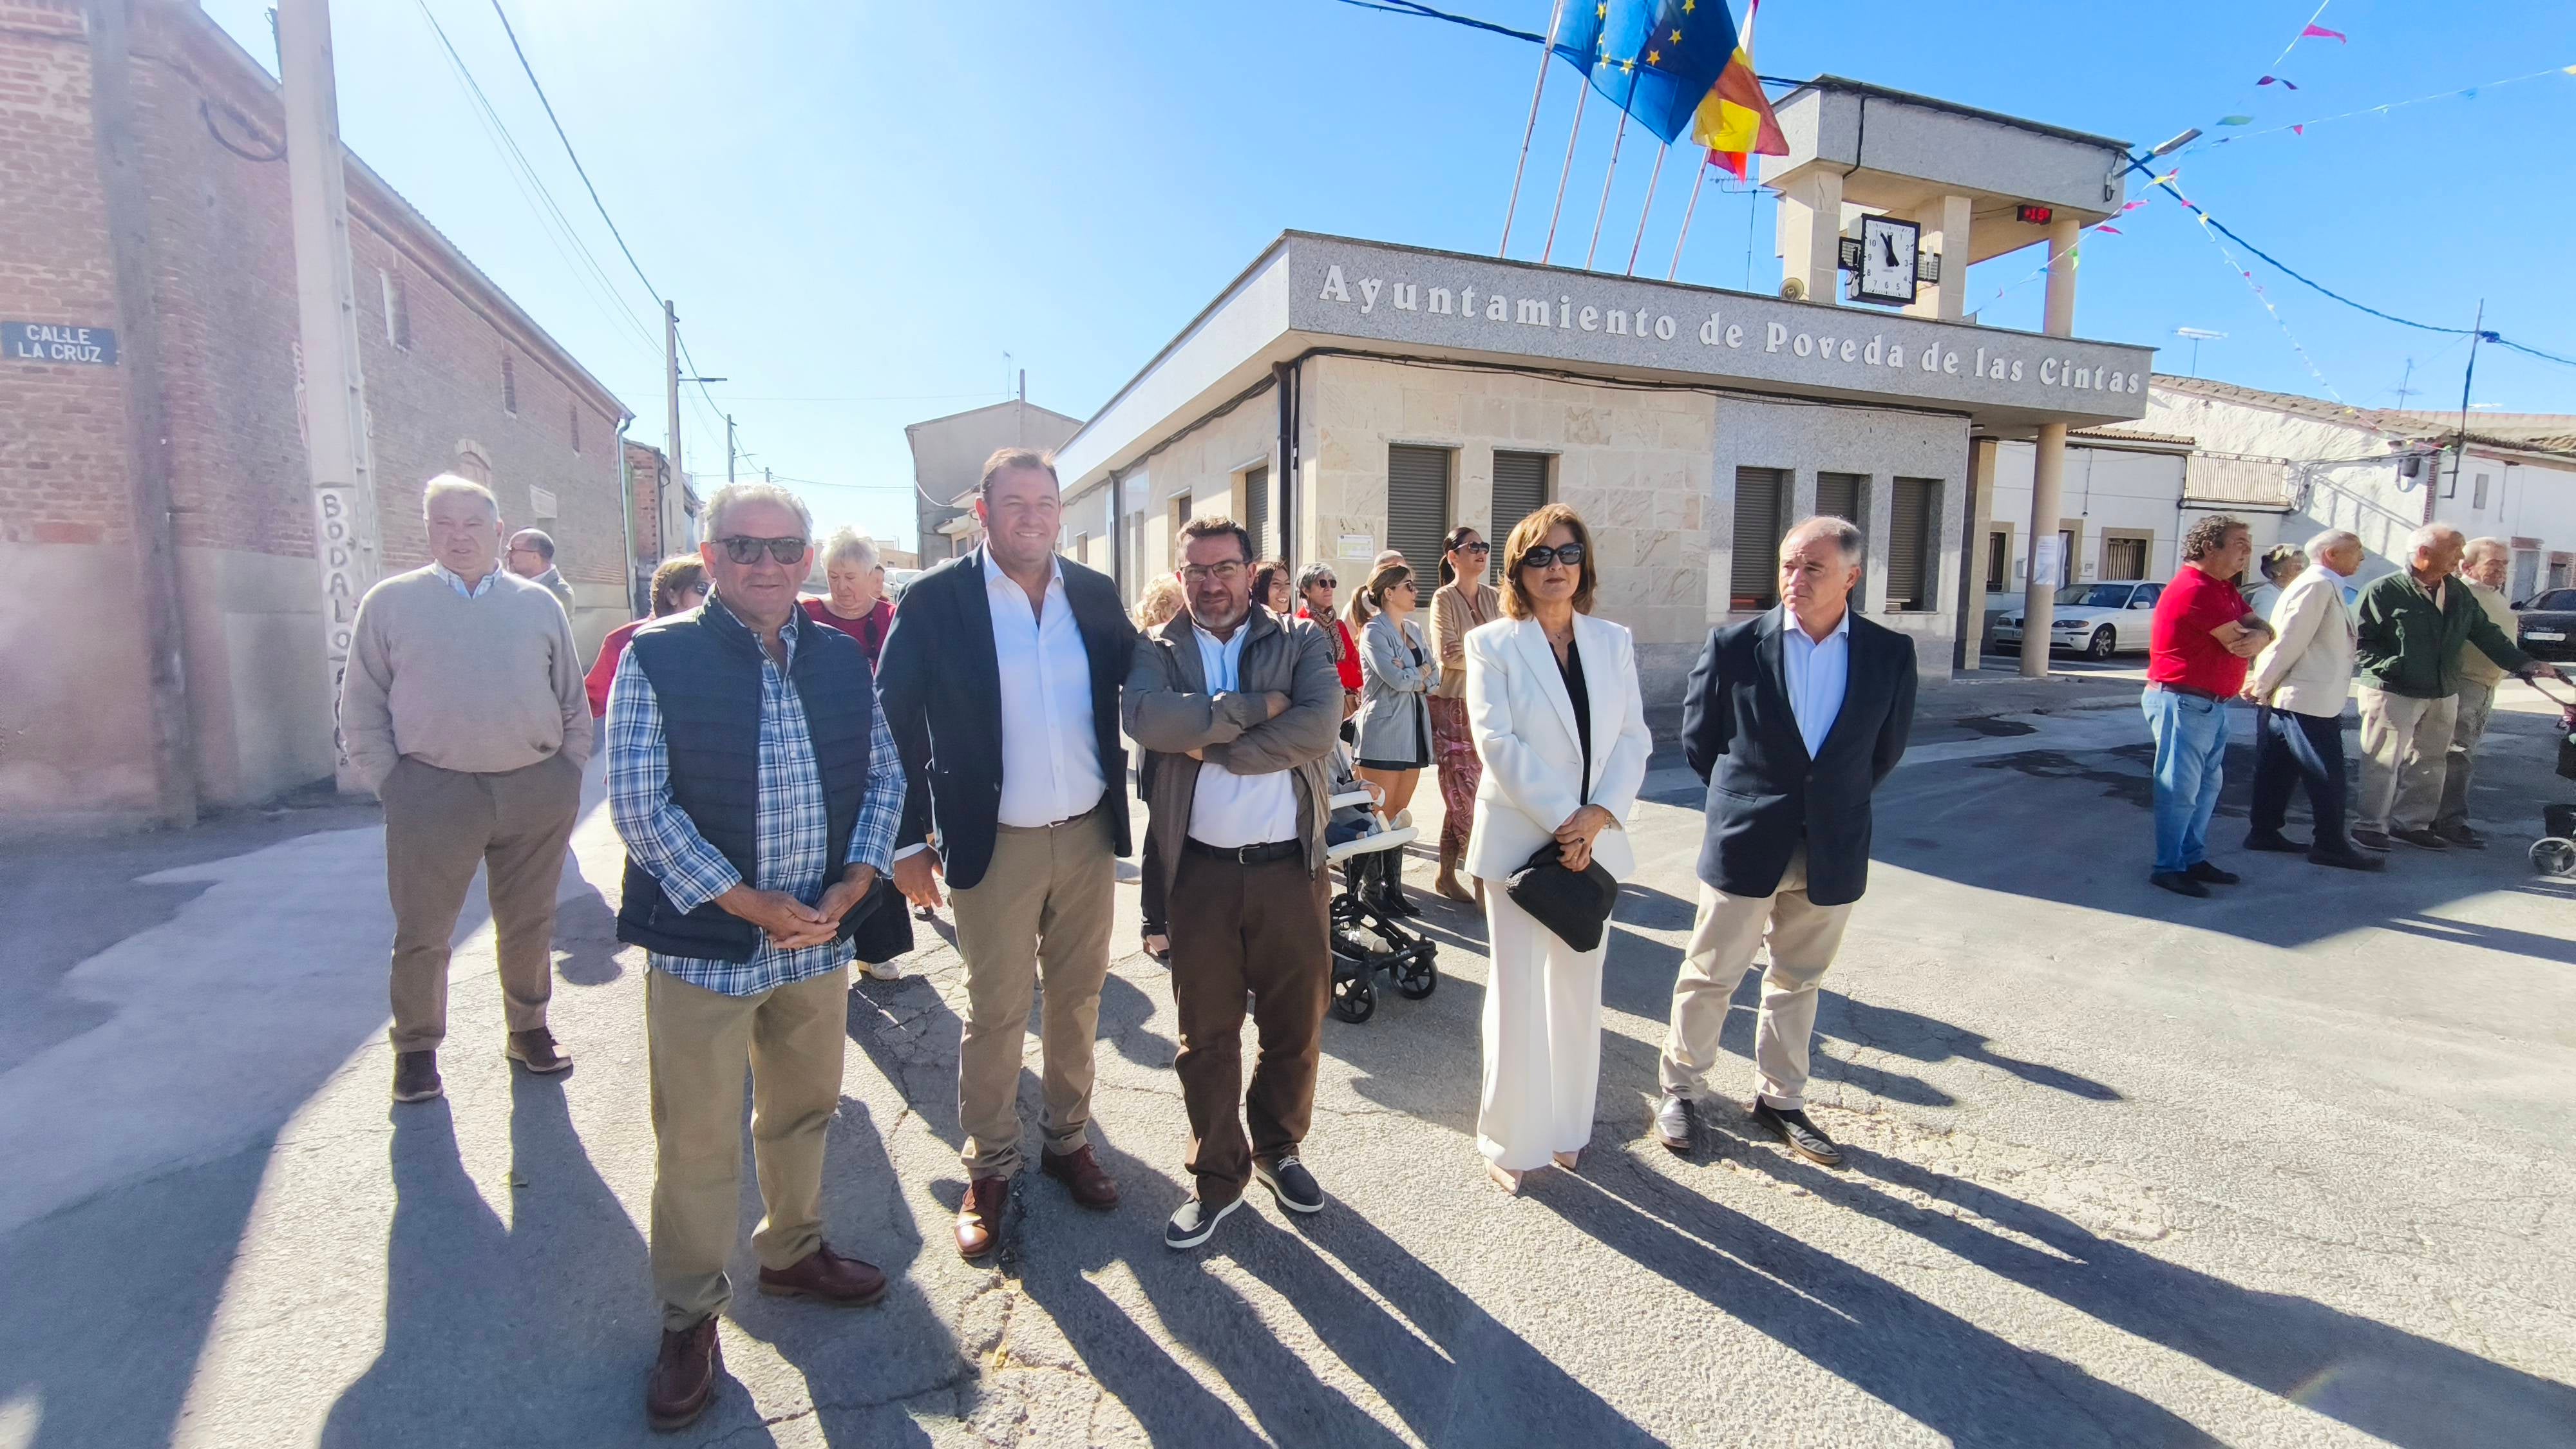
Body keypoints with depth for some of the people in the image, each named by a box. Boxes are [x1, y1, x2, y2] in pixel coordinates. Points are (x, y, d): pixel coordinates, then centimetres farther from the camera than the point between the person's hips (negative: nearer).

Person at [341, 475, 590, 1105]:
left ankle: (527, 1029, 29)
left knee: (529, 925, 12)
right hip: (433, 793, -1)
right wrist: (391, 786, -4)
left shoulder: (539, 604, 8)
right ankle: (416, 1048, 25)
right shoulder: (390, 603, 4)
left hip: (536, 792, 1)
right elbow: (362, 708, 4)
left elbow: (573, 703, 11)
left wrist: (568, 776, 6)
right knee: (422, 933, 7)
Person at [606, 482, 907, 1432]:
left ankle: (792, 1251, 43)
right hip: (703, 942, -4)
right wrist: (747, 902, -16)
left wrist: (854, 883, -7)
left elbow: (884, 774, 7)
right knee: (697, 1142, 8)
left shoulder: (841, 658, 5)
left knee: (803, 1112, 20)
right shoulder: (657, 656, -7)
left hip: (821, 936, 4)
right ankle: (689, 1317, 29)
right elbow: (639, 802, -12)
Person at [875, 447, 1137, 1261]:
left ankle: (1068, 1139, 37)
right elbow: (897, 725, -5)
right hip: (995, 844, -3)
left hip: (1089, 835, 4)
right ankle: (989, 1169, 29)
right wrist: (909, 840, -5)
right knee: (994, 1013, 9)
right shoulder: (935, 601, -7)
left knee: (1078, 999, 17)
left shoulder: (1095, 594, 3)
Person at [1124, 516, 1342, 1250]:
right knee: (1207, 1033, 12)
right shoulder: (1156, 650, 4)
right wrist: (1256, 706, -16)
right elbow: (1148, 719, -18)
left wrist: (1210, 746, -14)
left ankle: (1278, 1150, 39)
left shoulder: (1299, 641, 4)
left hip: (1291, 865, 1)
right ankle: (1218, 1176, 32)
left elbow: (1318, 726, -14)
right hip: (1200, 869, 0)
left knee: (1297, 1026, 14)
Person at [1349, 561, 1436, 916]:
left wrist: (1412, 679, -10)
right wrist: (1422, 672, -3)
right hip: (1383, 732, -7)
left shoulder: (1414, 630, 15)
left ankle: (1394, 887, 17)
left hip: (1412, 731, 7)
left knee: (1400, 815, 10)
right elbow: (1397, 678, -22)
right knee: (1380, 816, -2)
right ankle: (1373, 890, 6)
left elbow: (1434, 677, 9)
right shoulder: (1374, 632, -9)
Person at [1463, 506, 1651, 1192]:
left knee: (1578, 989, 14)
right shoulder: (1491, 643, -4)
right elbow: (1497, 742, -13)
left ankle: (1567, 1125, 31)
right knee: (1518, 993, 3)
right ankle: (1511, 1138, 19)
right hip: (1519, 840, -4)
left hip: (1594, 842, 4)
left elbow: (1634, 738, 2)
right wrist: (1558, 820, -18)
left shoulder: (1614, 641, 7)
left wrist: (1600, 814, -12)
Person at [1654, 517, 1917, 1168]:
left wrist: (1835, 802, 12)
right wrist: (1743, 799, 8)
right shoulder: (1734, 645, -9)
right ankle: (1679, 1088, 26)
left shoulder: (1890, 653, -2)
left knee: (1798, 981, 17)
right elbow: (1697, 736, 3)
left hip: (1832, 850, 3)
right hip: (1745, 844, -2)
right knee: (1710, 975, 8)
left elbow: (1887, 747, 11)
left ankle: (1780, 1098, 33)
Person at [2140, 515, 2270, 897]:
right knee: (2181, 789, -6)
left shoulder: (2224, 588, 16)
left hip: (2211, 705, 11)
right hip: (2182, 703, -11)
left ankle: (2193, 859, 26)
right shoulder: (2195, 589, -17)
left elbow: (2260, 627, 9)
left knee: (2207, 785, 16)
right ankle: (2168, 867, 2)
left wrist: (2258, 634, -13)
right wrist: (2254, 636, 3)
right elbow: (2239, 644, -18)